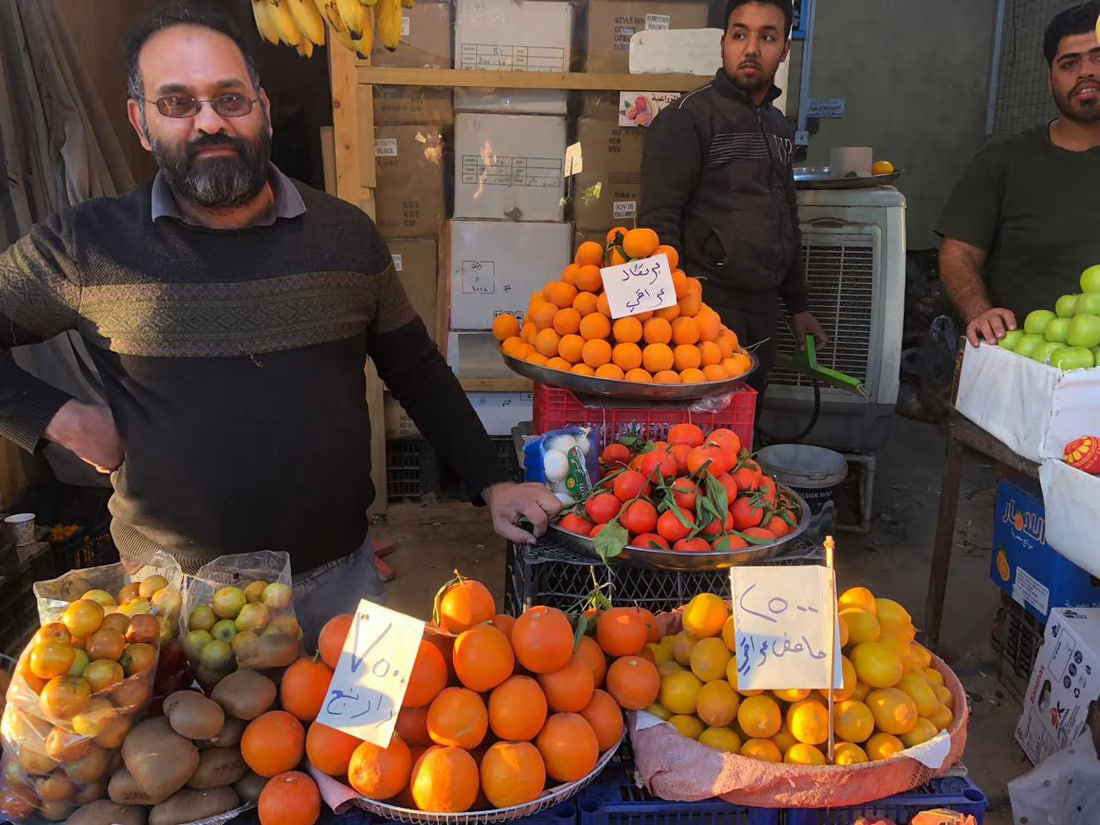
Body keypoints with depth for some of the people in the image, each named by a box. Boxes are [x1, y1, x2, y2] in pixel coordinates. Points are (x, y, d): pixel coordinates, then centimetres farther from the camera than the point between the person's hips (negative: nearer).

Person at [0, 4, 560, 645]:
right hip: (175, 592, -1)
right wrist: (59, 417, -9)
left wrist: (492, 483, 0)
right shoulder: (86, 247, -7)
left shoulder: (348, 234, -2)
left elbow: (417, 372, 4)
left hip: (339, 573, 2)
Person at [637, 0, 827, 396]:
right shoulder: (688, 116, -8)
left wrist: (797, 304, 20)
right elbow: (658, 219, -14)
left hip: (763, 306, 7)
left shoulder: (779, 127, 15)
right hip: (705, 302, -7)